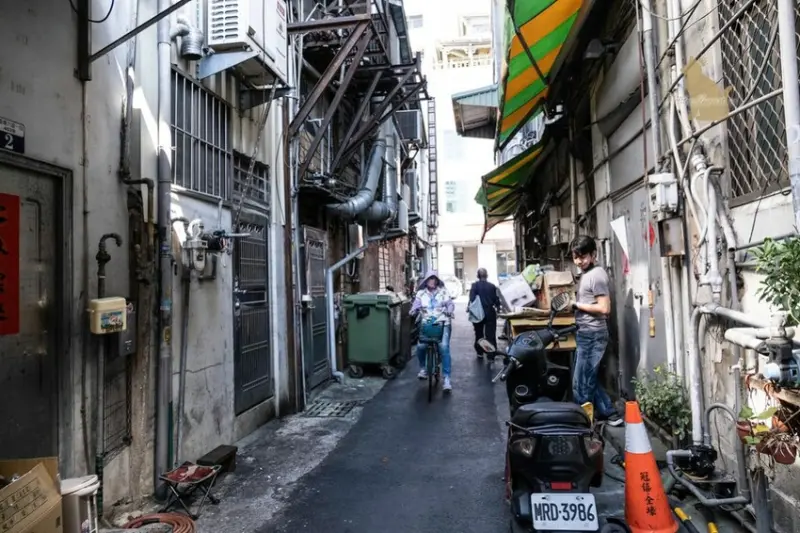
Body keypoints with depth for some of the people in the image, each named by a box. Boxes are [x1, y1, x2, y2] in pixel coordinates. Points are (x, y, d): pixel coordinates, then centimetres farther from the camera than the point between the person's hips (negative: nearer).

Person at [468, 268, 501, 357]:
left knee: (479, 333, 15)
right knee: (491, 334, 4)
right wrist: (497, 309, 14)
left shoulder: (475, 285, -9)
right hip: (490, 312, 0)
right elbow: (496, 299, 1)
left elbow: (472, 299, -13)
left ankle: (479, 352, 20)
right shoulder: (492, 286, -3)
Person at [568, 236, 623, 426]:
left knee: (581, 384, -1)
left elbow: (604, 308, -20)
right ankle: (610, 414, 29)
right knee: (588, 380, 18)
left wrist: (576, 304, -15)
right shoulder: (586, 274, 15)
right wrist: (574, 303, 5)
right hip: (586, 333, 10)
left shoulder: (596, 275, -15)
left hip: (592, 335, -10)